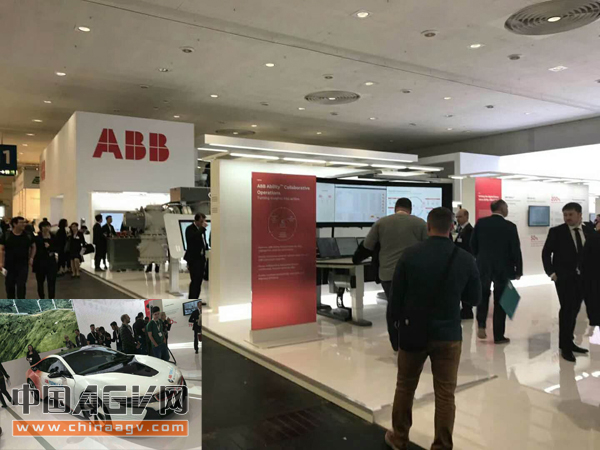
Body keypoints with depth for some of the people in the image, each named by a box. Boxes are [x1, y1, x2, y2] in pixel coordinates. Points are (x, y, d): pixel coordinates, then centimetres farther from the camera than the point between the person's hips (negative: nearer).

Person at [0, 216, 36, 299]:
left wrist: (31, 258, 1)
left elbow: (33, 247, 14)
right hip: (9, 265, 0)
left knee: (21, 285, -6)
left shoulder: (28, 235, 2)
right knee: (9, 285, 11)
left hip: (23, 265, 0)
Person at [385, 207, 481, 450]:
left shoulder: (410, 254, -11)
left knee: (405, 387, 17)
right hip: (449, 335, 0)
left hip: (413, 332, 0)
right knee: (445, 395, 11)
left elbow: (396, 295, -5)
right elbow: (474, 299, 3)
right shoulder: (465, 259, -8)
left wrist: (398, 320, 13)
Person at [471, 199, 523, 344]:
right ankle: (499, 336, 12)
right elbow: (516, 250, -8)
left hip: (483, 266, 2)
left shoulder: (480, 223, -3)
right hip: (503, 268, -2)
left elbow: (473, 244, 2)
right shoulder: (510, 226, -10)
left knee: (483, 296, 21)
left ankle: (481, 325, 6)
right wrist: (518, 270, 1)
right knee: (500, 301, 6)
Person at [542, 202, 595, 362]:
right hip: (564, 277, -4)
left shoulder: (589, 231, 5)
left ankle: (569, 342, 22)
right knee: (567, 310, -6)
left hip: (582, 277, 4)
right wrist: (551, 272, -11)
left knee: (574, 310, 10)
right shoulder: (556, 232, -5)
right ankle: (564, 346, 4)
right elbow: (546, 253, -2)